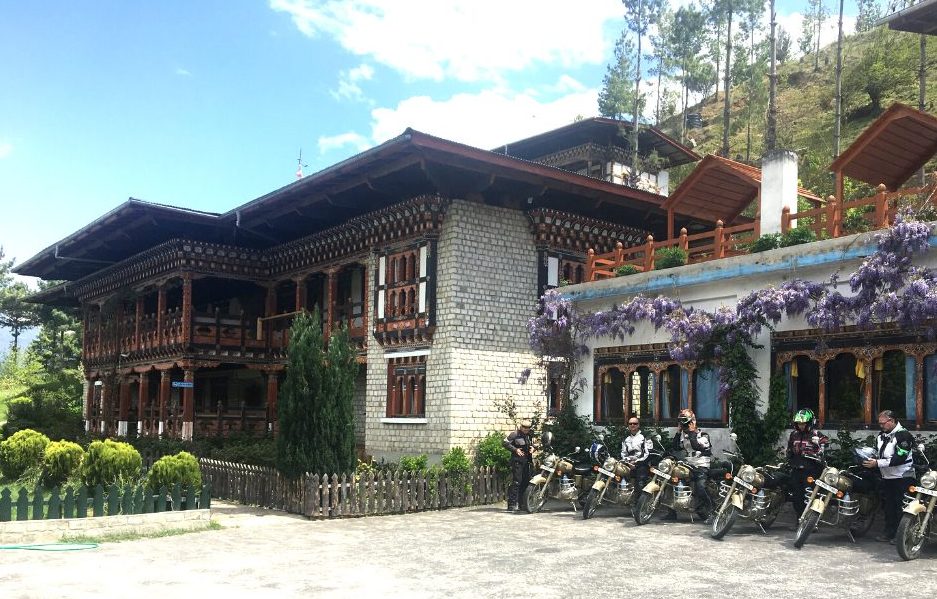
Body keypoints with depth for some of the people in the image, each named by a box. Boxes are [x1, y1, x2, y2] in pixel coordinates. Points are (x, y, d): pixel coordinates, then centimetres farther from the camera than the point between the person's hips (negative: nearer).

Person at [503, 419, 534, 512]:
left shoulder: (529, 435, 16)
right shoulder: (515, 434, -8)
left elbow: (532, 443, 29)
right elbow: (505, 443, -12)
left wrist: (532, 447, 5)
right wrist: (515, 449, -19)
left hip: (526, 461, 8)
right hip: (517, 461, -8)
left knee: (526, 482, 10)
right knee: (516, 482, -12)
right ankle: (512, 504, -11)